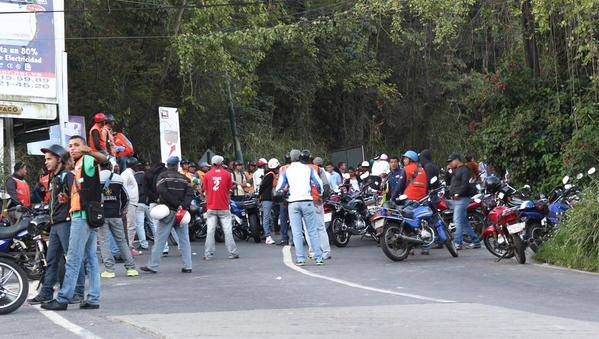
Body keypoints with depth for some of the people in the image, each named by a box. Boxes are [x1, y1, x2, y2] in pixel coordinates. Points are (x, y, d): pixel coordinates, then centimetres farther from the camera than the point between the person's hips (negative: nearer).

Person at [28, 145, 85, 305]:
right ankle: (46, 293, 14)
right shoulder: (53, 178, 21)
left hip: (66, 223, -10)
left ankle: (78, 292, -3)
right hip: (55, 225, 10)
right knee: (51, 260, 10)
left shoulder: (67, 176, -9)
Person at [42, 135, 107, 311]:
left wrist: (88, 150, -35)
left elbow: (103, 159, -24)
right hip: (82, 216, 10)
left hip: (83, 216, -10)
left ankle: (63, 299, -7)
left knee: (73, 260, -8)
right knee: (90, 259, 7)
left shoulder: (87, 160, -5)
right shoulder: (78, 166, 24)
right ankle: (93, 298, 7)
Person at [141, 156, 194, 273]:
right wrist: (183, 205, -11)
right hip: (182, 213, 3)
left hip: (169, 211, -3)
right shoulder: (184, 178, 11)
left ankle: (153, 266, 0)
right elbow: (190, 193, -1)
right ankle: (187, 266, 4)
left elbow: (162, 191, -14)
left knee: (160, 239, -1)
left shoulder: (162, 176, 2)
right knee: (184, 240, 8)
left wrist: (176, 204, -13)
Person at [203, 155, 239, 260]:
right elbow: (230, 189, 5)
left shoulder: (207, 175, 2)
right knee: (228, 231, 1)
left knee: (210, 231, 2)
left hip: (211, 207, 1)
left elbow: (206, 191, 9)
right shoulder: (227, 174, -2)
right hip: (224, 208, -1)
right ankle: (232, 253, 1)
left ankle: (208, 254, 0)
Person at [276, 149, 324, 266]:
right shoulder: (308, 169, 7)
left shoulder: (286, 171, 7)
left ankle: (300, 258, -4)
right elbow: (318, 183, 3)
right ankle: (318, 257, 0)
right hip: (307, 201, 0)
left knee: (297, 232, 1)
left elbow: (279, 188, 8)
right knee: (313, 231, 3)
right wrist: (321, 194, 21)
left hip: (293, 203, 0)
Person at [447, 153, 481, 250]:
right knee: (464, 222, 11)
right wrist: (448, 170, 16)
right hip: (455, 200, 10)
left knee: (458, 221, -13)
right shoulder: (456, 170, 21)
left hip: (461, 199, -10)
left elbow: (465, 184, -20)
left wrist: (458, 194, -23)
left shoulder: (464, 170, -9)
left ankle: (458, 243, -15)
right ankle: (476, 241, 16)